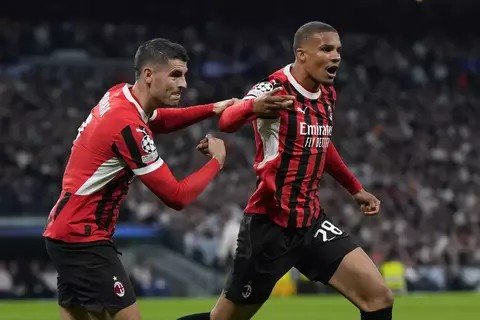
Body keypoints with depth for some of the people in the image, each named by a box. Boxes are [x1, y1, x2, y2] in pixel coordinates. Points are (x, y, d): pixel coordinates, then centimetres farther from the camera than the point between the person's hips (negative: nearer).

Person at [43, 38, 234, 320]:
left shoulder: (118, 95, 3)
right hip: (83, 238, -10)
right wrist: (217, 161, -4)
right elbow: (177, 197, -19)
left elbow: (155, 120, 28)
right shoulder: (128, 127, -23)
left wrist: (211, 110, 15)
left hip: (64, 229, 10)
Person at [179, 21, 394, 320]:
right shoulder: (275, 90, -16)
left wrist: (356, 189, 30)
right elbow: (227, 122, -37)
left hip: (311, 222, 7)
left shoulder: (328, 95, 7)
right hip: (269, 225, -7)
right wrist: (252, 107, -59)